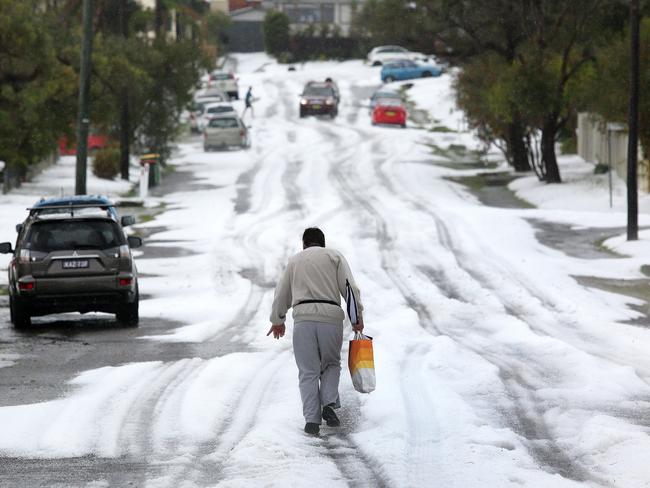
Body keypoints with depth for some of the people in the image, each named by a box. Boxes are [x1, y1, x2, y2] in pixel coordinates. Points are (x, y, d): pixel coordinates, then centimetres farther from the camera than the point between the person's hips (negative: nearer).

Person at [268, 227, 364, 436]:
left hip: (303, 317, 1)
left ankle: (312, 419, -6)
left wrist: (278, 321, 37)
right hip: (331, 316, 0)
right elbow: (349, 286, 1)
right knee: (331, 364, 17)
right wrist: (357, 316, 1)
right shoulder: (334, 256, 14)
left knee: (308, 371, 3)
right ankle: (329, 404, -5)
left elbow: (282, 294, 24)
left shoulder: (295, 260, 19)